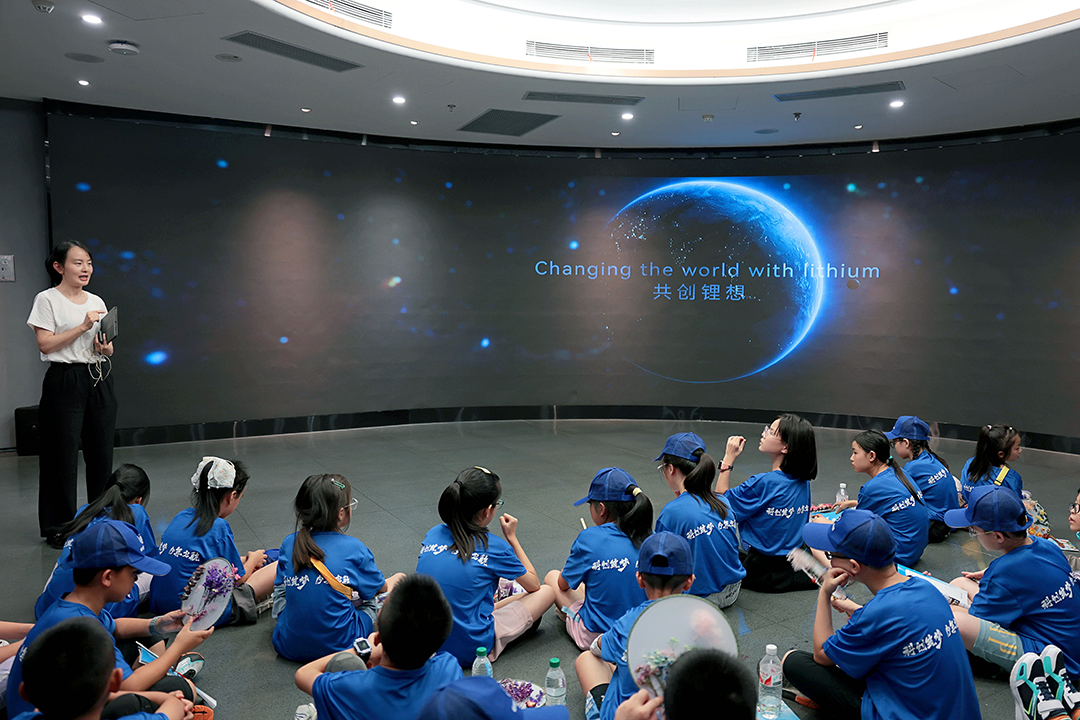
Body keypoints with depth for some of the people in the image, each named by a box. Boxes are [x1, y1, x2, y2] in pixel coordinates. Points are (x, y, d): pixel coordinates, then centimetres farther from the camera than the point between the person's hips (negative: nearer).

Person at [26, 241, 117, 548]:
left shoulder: (96, 301, 13)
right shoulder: (47, 300, -3)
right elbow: (45, 344, -11)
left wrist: (106, 348, -6)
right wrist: (83, 327, -16)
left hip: (99, 379, 5)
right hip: (65, 381, -5)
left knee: (101, 453, 8)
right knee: (63, 456, -1)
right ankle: (59, 526, 10)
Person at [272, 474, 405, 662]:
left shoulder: (289, 543, -3)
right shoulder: (354, 548, -12)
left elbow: (281, 588, 13)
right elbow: (380, 588, 6)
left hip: (288, 647, 4)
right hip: (338, 646, -4)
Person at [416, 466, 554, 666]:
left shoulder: (433, 534, -2)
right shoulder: (494, 548, -15)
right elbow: (534, 585, 3)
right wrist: (512, 538, 10)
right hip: (469, 650, -6)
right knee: (547, 591, 7)